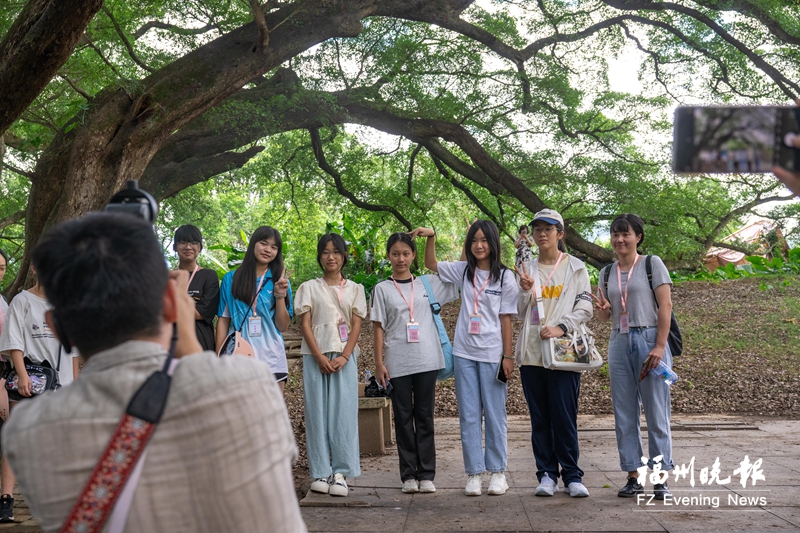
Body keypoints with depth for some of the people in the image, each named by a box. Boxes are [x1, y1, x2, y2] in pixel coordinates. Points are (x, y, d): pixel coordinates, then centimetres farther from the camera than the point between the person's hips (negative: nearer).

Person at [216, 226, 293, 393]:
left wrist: (280, 296, -8)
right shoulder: (231, 279, 5)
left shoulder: (280, 282, 8)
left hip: (271, 360, 1)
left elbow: (283, 327, 4)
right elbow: (223, 320, 5)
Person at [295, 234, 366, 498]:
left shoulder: (354, 289, 13)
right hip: (315, 355, 0)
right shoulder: (309, 287, 10)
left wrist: (344, 356, -10)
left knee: (343, 411, -6)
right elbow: (305, 324, 2)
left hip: (344, 356, 0)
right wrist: (319, 356, -11)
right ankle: (320, 473, 1)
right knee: (317, 412, -2)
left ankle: (341, 472, -4)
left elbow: (356, 324, 5)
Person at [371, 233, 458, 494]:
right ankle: (408, 475, 9)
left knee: (425, 416, 4)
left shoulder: (428, 284, 9)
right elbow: (378, 327, 3)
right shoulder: (382, 289, 5)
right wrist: (378, 362, -5)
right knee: (403, 417, 3)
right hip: (397, 363, -1)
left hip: (426, 360, 1)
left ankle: (426, 474, 9)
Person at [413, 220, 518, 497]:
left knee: (495, 414, 4)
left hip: (492, 355, -3)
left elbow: (506, 318, -3)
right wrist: (431, 237, 2)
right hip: (464, 353, 3)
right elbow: (431, 264, 18)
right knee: (468, 415, 5)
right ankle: (474, 473, 11)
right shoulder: (463, 270, 7)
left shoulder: (505, 276, -2)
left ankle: (498, 472, 15)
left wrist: (508, 356, -4)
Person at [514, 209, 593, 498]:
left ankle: (572, 475, 1)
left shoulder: (575, 267, 6)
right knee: (540, 417, 4)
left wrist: (561, 327, -15)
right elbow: (521, 312, 13)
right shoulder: (528, 269, 14)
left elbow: (584, 309, 0)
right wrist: (525, 291, -6)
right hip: (532, 352, 3)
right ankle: (547, 474, 10)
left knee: (565, 415, -7)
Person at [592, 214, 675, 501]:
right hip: (619, 343, 5)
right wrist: (602, 310, -8)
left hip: (649, 340, -5)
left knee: (656, 412, -3)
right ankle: (633, 476, 12)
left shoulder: (652, 264, -1)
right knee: (624, 414, 5)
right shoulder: (607, 272, 13)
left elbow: (665, 306, -6)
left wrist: (660, 346, -14)